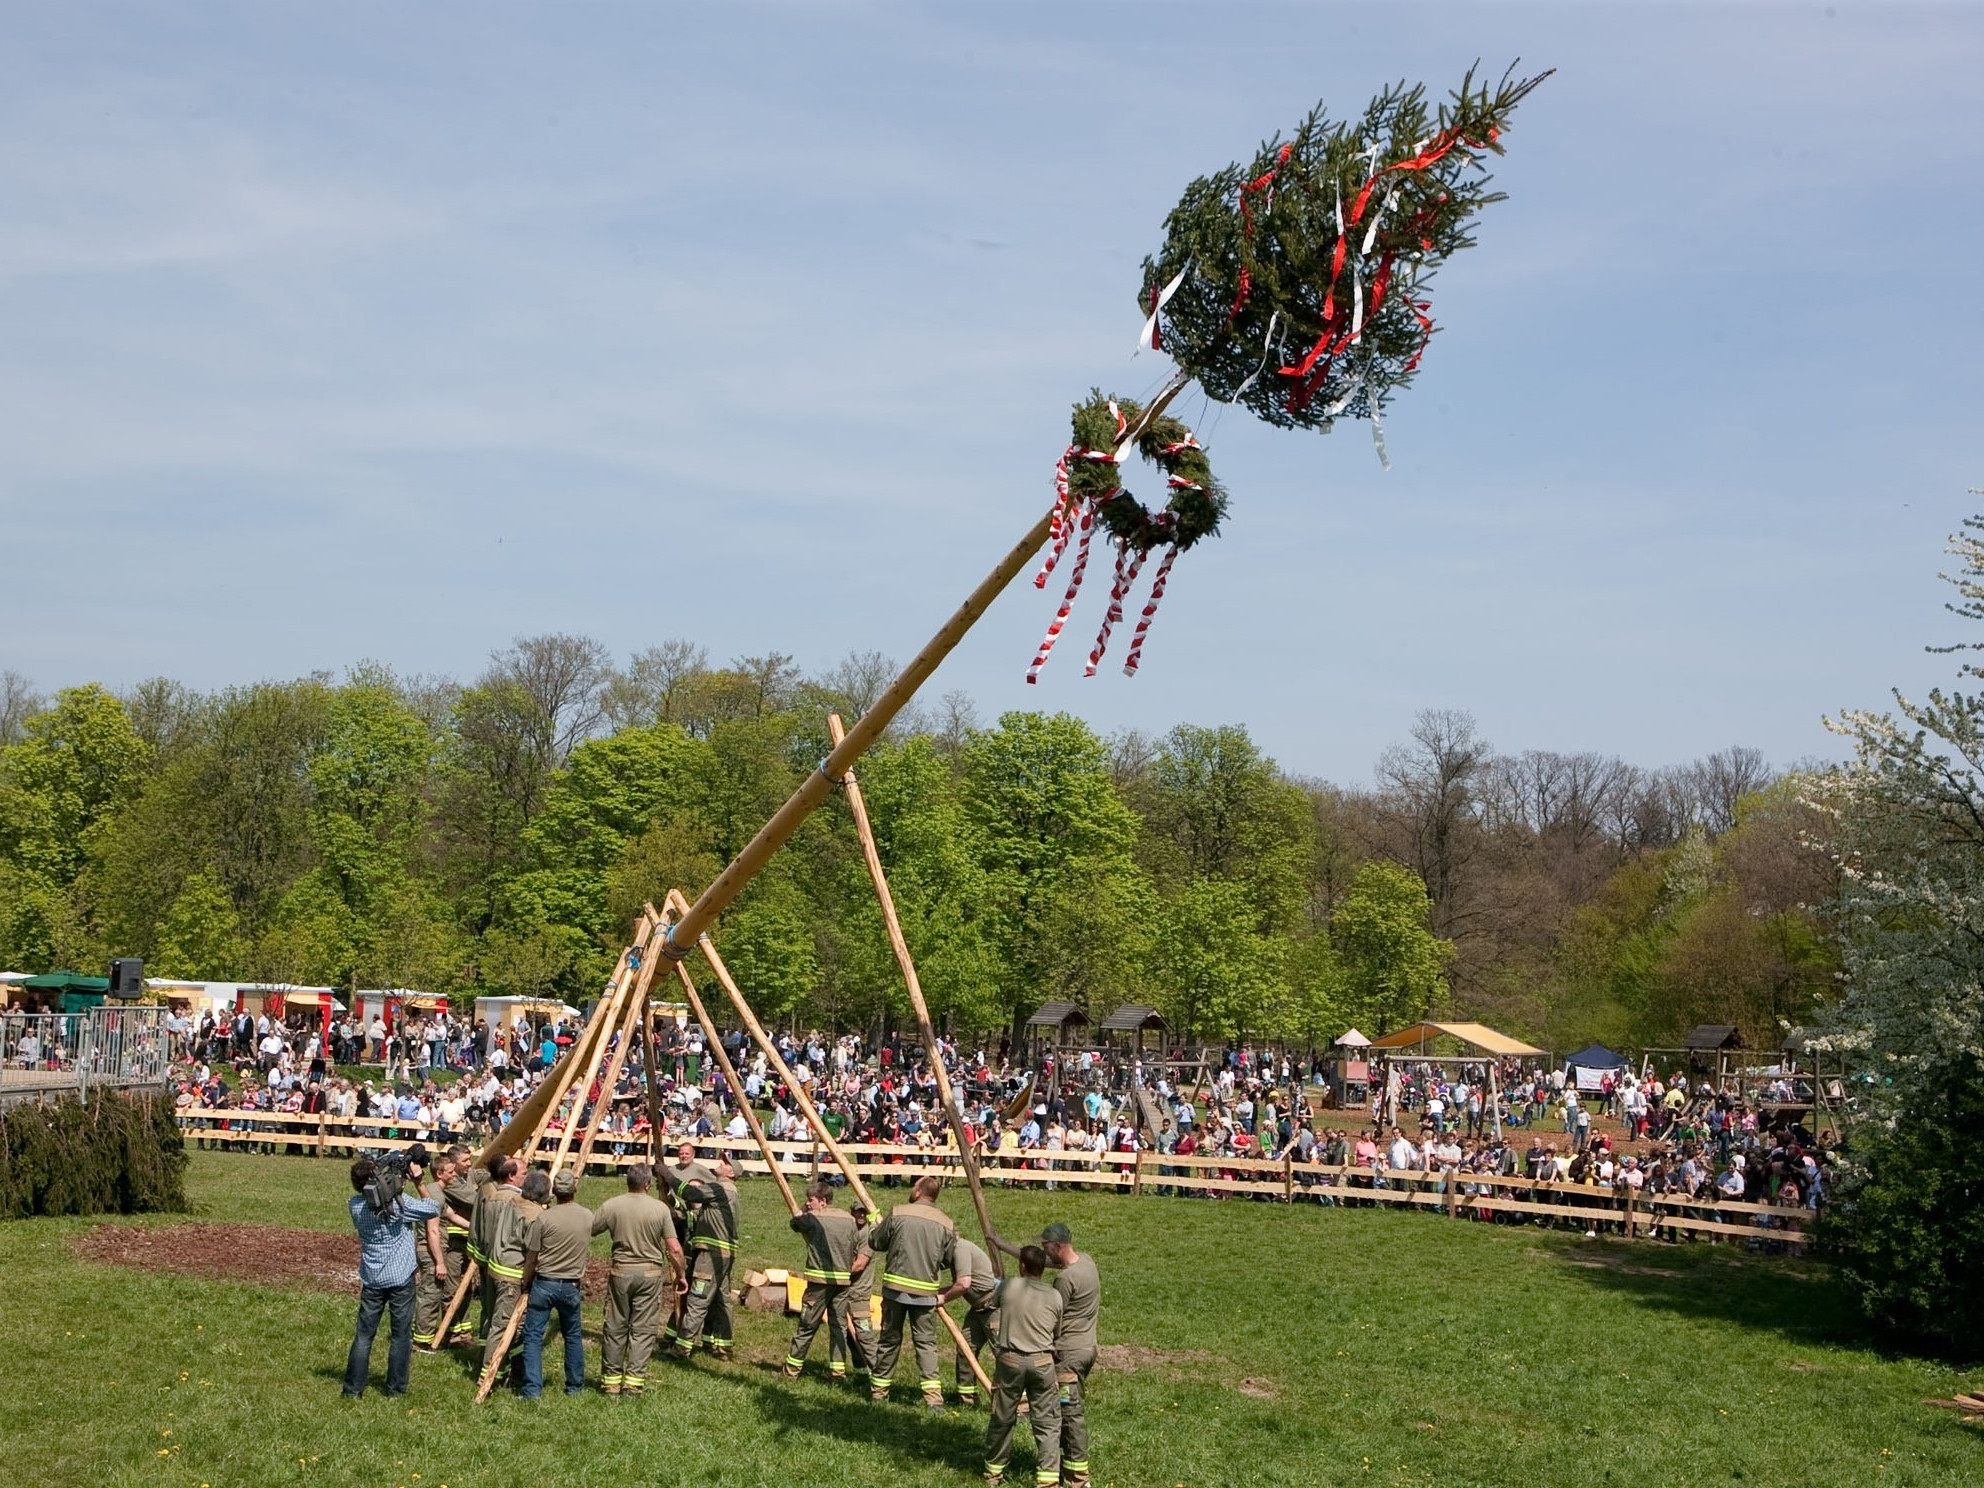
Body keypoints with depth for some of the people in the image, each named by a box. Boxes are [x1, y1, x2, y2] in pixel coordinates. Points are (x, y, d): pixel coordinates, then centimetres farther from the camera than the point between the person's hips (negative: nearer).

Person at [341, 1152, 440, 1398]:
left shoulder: (356, 1205, -5)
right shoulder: (399, 1202, -15)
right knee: (401, 1334, 7)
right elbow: (432, 1209, -7)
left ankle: (353, 1388, 10)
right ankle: (395, 1388, 11)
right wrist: (418, 1180, -3)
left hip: (371, 1278, 3)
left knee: (364, 1333, 10)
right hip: (401, 1276, -3)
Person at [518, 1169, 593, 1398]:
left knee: (533, 1336, 3)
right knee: (573, 1336, 18)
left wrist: (526, 1284, 7)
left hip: (544, 1283, -3)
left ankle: (532, 1389, -4)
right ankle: (575, 1386, 25)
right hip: (572, 1285, 3)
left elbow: (531, 1258, -6)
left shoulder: (542, 1218, -14)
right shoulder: (588, 1217, -3)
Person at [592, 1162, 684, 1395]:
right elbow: (674, 1249, -6)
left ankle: (611, 1381, 15)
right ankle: (634, 1381, 0)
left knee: (615, 1328, 10)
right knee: (643, 1330, 4)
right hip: (650, 1273, -1)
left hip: (620, 1271, 1)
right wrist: (679, 1275, 7)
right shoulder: (660, 1209, -7)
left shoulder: (612, 1206, -4)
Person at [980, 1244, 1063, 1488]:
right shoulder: (1055, 1297, 0)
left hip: (1010, 1360, 0)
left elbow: (990, 1301, 19)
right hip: (1042, 1362, 0)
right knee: (1047, 1422, 5)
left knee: (1002, 1418, 14)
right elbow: (1057, 1335, 7)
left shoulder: (1008, 1286, -2)